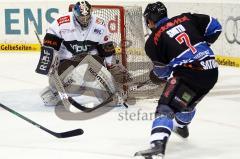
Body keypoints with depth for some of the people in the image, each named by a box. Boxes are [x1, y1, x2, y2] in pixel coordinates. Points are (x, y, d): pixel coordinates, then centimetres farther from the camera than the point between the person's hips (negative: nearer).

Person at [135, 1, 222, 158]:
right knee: (188, 101, 33)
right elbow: (215, 27, 13)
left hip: (189, 72, -7)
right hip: (212, 71, 7)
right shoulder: (186, 18, 14)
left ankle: (158, 146, -30)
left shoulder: (154, 39, 2)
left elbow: (162, 71, 7)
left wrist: (157, 76, 30)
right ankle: (181, 126, 59)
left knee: (167, 107, -9)